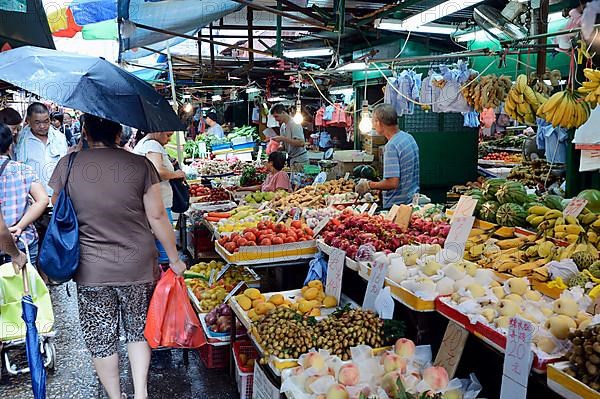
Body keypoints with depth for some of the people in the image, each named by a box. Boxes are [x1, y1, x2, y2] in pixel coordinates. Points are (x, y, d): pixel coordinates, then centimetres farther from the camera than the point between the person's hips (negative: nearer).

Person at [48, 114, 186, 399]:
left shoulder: (67, 165, -4)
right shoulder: (140, 164, -7)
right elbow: (157, 217, -7)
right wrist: (174, 259, 3)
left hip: (89, 270, 0)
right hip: (138, 267, 0)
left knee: (100, 338, 17)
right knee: (138, 330, 20)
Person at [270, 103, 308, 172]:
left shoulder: (294, 124, -14)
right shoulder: (282, 126, 12)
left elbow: (301, 143, -26)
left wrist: (283, 138, -25)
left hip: (299, 159, -8)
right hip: (292, 159, 8)